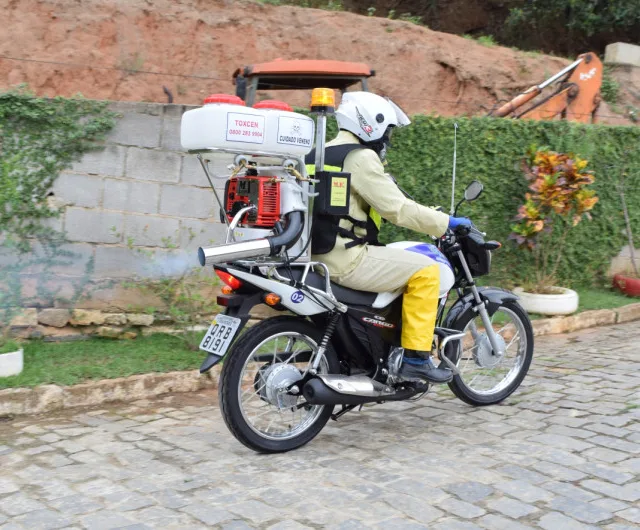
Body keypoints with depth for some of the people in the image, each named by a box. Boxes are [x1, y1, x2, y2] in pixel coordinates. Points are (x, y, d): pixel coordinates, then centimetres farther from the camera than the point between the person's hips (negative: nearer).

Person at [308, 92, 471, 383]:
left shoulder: (323, 154, 17)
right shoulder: (361, 157, -12)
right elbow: (397, 208, -16)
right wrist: (446, 222, -4)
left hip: (318, 256, 10)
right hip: (346, 260, -10)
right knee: (425, 271, -6)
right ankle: (415, 357, -4)